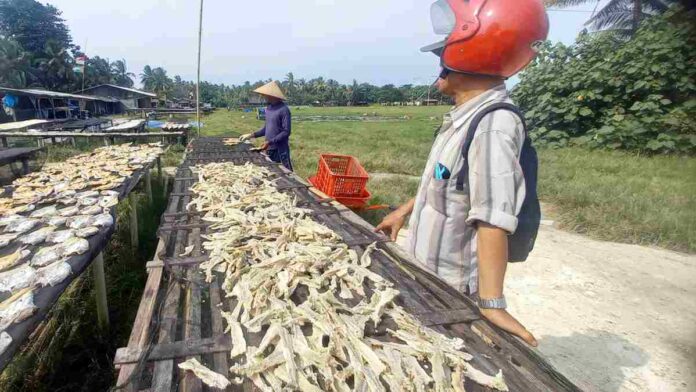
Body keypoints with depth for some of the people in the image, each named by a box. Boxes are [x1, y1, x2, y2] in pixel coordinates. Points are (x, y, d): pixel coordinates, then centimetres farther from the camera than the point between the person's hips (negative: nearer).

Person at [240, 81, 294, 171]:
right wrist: (252, 135, 8)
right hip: (269, 149, 8)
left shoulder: (284, 110, -15)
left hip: (281, 150, -8)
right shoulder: (268, 108, 10)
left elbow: (286, 132, -17)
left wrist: (270, 142, -20)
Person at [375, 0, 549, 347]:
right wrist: (405, 211, 23)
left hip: (450, 289, -9)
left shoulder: (493, 124, -28)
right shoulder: (465, 117, 3)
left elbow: (492, 219, -33)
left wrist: (490, 302, -33)